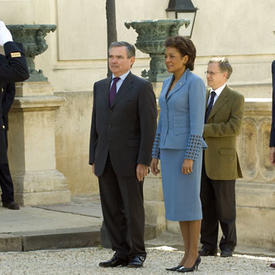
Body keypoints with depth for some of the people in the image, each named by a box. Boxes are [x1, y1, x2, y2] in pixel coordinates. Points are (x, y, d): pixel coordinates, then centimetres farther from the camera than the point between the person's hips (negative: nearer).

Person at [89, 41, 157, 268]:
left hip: (129, 159, -6)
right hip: (105, 160, 6)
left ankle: (137, 253, 9)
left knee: (133, 207, -1)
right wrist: (93, 158, 10)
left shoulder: (142, 87, -5)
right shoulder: (101, 87, 14)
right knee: (111, 209, 5)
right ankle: (121, 253, 12)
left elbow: (149, 126, -9)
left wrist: (144, 162, -15)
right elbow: (96, 124, 16)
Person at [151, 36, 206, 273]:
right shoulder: (168, 84, 14)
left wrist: (190, 157, -20)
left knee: (189, 202, -4)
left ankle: (193, 255, 3)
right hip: (170, 149, 8)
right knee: (177, 202, 8)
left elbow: (197, 122, -16)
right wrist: (156, 154, 14)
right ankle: (189, 255, 13)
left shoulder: (195, 83, -11)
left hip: (187, 149, -8)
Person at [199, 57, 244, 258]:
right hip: (201, 160, 5)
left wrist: (205, 129, -18)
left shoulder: (235, 99, -2)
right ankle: (208, 246, 10)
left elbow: (234, 128, -15)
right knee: (206, 205, 5)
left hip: (222, 161, -5)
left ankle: (228, 245, 9)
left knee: (225, 207, 0)